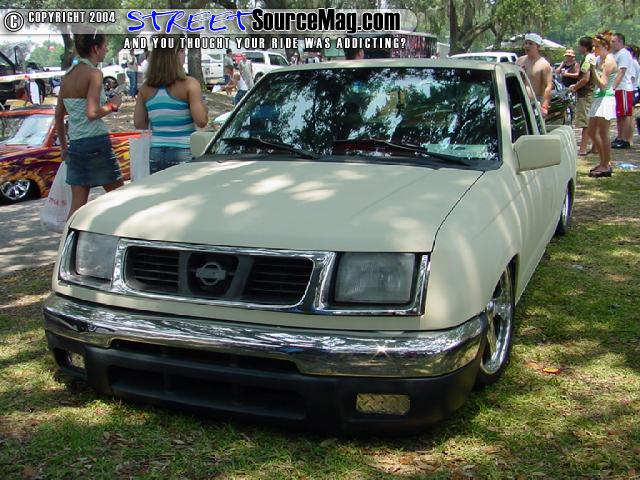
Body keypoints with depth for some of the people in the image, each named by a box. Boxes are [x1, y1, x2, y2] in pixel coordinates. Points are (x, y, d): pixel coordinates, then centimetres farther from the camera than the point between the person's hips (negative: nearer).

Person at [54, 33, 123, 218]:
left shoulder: (67, 76, 12)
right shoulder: (94, 73, -10)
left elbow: (58, 116, 16)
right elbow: (92, 113, -21)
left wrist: (63, 146, 25)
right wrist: (112, 105, -5)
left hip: (75, 145, 7)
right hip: (96, 141, -7)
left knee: (77, 205, 8)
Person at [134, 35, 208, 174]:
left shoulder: (146, 88, 4)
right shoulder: (189, 84, -9)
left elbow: (139, 123, 6)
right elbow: (201, 121, -12)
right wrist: (203, 103, 6)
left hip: (155, 154, 5)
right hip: (183, 154, -4)